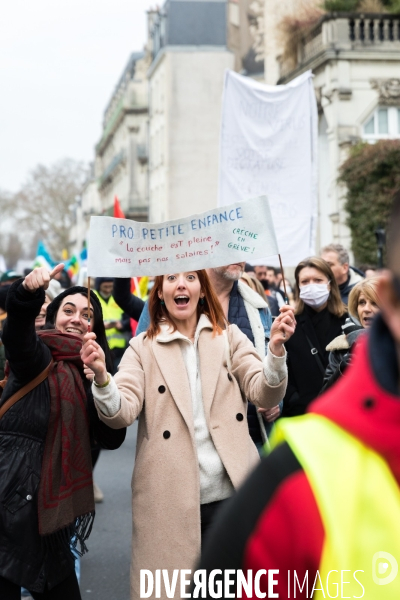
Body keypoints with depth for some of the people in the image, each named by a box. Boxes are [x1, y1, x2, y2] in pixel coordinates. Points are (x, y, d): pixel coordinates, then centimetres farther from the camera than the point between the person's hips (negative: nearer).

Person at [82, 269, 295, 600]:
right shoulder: (143, 347, 3)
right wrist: (102, 377, -29)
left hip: (231, 491, 2)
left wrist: (276, 349, -21)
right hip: (171, 498, -1)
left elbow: (264, 395, -3)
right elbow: (122, 413, -9)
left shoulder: (229, 337, 7)